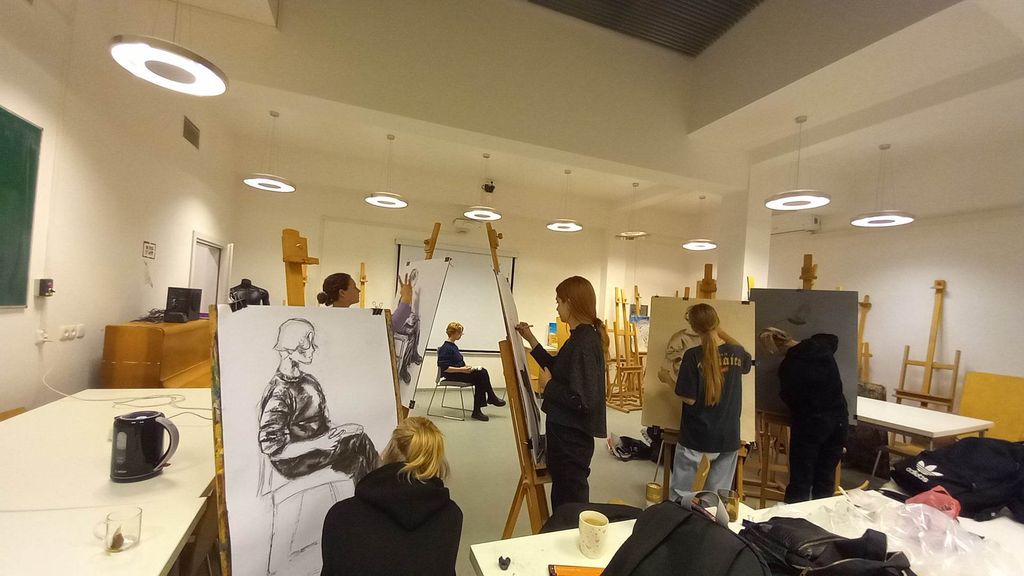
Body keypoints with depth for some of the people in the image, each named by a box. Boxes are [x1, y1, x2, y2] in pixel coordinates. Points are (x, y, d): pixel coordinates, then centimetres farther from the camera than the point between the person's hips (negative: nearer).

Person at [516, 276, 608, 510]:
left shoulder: (584, 342, -24)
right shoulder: (582, 336, 6)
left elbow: (582, 400, -29)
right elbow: (558, 371, 17)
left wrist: (547, 389, -16)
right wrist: (531, 339, 16)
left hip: (571, 435, -9)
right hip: (568, 430, 9)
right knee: (563, 497, 24)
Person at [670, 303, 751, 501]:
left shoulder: (693, 356, -17)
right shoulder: (738, 354, -4)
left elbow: (689, 399, -17)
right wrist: (719, 330, 22)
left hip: (696, 440, -4)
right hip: (728, 439, 4)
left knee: (682, 498, 10)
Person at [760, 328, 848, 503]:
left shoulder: (787, 367, -18)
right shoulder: (822, 346, -2)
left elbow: (788, 398, -4)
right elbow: (834, 338, 24)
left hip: (809, 424, -5)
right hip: (838, 420, 6)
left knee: (800, 481, 5)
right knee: (826, 478, 15)